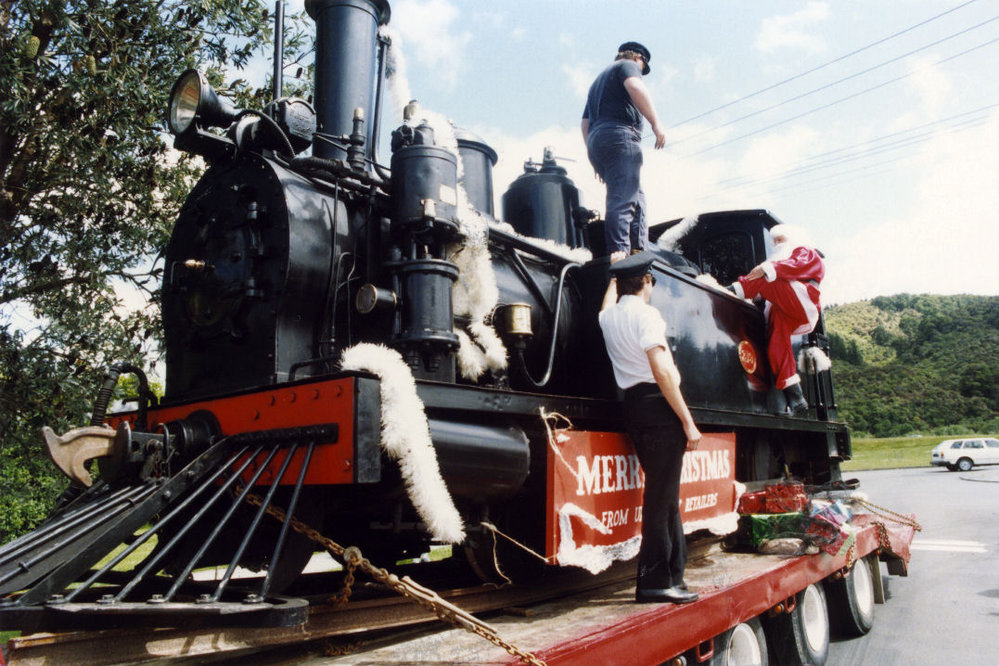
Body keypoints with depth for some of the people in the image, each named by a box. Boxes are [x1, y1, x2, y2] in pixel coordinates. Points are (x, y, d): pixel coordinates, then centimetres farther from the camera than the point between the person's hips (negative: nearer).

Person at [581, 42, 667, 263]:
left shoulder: (599, 80, 35)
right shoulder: (628, 65, 11)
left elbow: (585, 122, 30)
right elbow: (635, 87, -13)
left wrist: (594, 156, 27)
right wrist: (656, 122, -16)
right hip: (620, 136, -8)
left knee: (636, 196, 11)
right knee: (623, 197, -21)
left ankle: (639, 249, -1)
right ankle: (618, 251, -35)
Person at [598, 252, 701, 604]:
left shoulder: (608, 316, 14)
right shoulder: (645, 313, -8)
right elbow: (661, 370, -16)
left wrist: (616, 277, 57)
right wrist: (687, 421, -15)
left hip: (633, 405, 8)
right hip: (658, 406, -8)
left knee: (664, 493, 15)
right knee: (661, 494, -5)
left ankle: (673, 572, 21)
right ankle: (654, 581, -1)